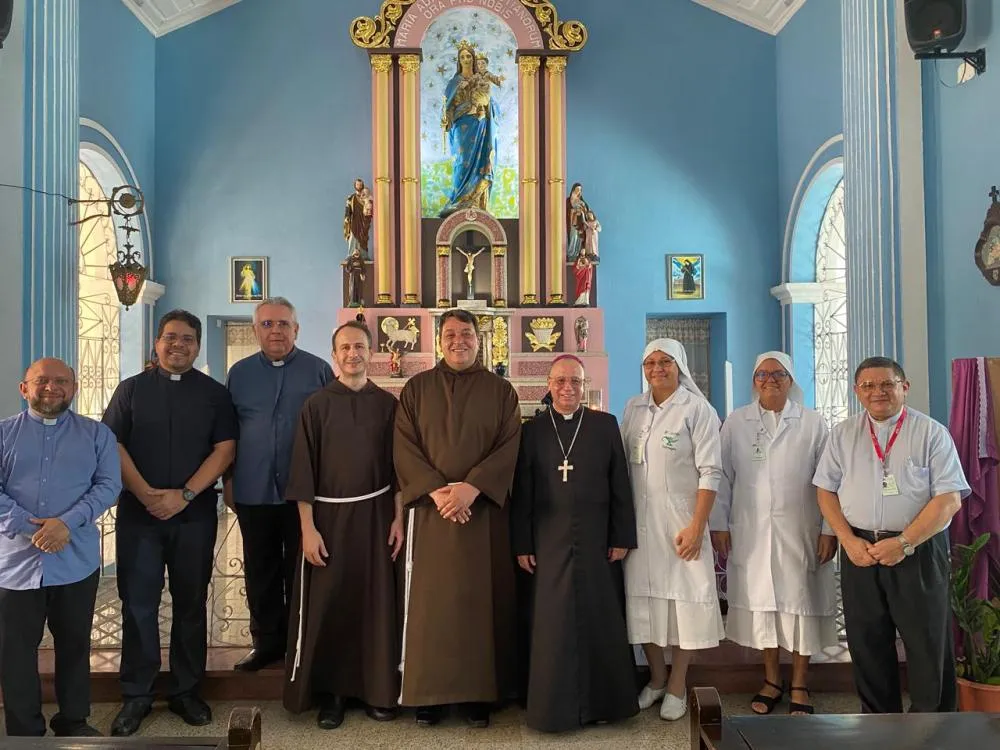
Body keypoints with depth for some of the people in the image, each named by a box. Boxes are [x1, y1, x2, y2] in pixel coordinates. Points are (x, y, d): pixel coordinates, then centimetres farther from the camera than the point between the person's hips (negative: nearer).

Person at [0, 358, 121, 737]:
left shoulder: (97, 434, 6)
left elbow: (109, 485, -4)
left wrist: (67, 522, -17)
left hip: (77, 561, 0)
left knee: (74, 644, 12)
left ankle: (73, 720, 28)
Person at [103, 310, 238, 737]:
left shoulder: (214, 393, 6)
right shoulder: (131, 389, 8)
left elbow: (224, 449, -2)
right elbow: (112, 445, 0)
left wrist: (184, 495, -13)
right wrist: (146, 494, -13)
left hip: (195, 514, 0)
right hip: (138, 512, 0)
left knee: (191, 602, 6)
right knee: (137, 603, 2)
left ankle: (186, 691, 17)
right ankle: (136, 695, 12)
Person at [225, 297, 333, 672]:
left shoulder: (318, 371, 0)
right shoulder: (239, 373, 8)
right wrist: (228, 480, 9)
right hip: (253, 491, 2)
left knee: (299, 570, 7)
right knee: (260, 572, 10)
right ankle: (266, 641, 24)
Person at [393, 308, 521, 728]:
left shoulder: (500, 391, 6)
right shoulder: (417, 389, 7)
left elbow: (509, 447, -3)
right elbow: (404, 447, -1)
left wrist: (471, 487, -17)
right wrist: (436, 491, -14)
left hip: (485, 510, 0)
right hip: (431, 510, 0)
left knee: (481, 600, 2)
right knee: (431, 601, 1)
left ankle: (480, 694, 10)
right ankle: (429, 693, 10)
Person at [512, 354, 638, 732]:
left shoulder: (606, 425, 5)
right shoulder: (532, 430, 4)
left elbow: (620, 487, 3)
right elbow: (521, 493, 2)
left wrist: (622, 538, -1)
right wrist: (522, 544, -2)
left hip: (597, 542, 0)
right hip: (550, 543, 0)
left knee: (601, 624, 7)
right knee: (552, 626, 4)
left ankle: (603, 701, 22)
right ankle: (555, 705, 16)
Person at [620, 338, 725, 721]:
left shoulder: (697, 409, -6)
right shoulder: (633, 408, 8)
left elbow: (710, 471, -10)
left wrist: (697, 526, -16)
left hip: (680, 520, -4)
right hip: (638, 520, 4)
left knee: (684, 596, 2)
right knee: (642, 596, 9)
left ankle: (677, 685, 18)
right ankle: (656, 678, 26)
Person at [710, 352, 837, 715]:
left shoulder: (812, 423, 2)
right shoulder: (736, 422, 5)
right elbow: (723, 476, 5)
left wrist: (830, 529, -5)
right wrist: (719, 524, 1)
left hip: (799, 532, -1)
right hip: (750, 532, 1)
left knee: (799, 602, 5)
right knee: (761, 602, 8)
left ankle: (799, 686, 19)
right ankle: (771, 680, 23)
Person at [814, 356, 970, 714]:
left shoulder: (931, 433, -3)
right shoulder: (843, 434, 8)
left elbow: (949, 499, -9)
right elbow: (826, 490, 9)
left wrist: (903, 542, -16)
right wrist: (849, 540, -5)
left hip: (918, 550, -3)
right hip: (860, 549, 3)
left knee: (928, 642, 3)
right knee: (866, 642, 10)